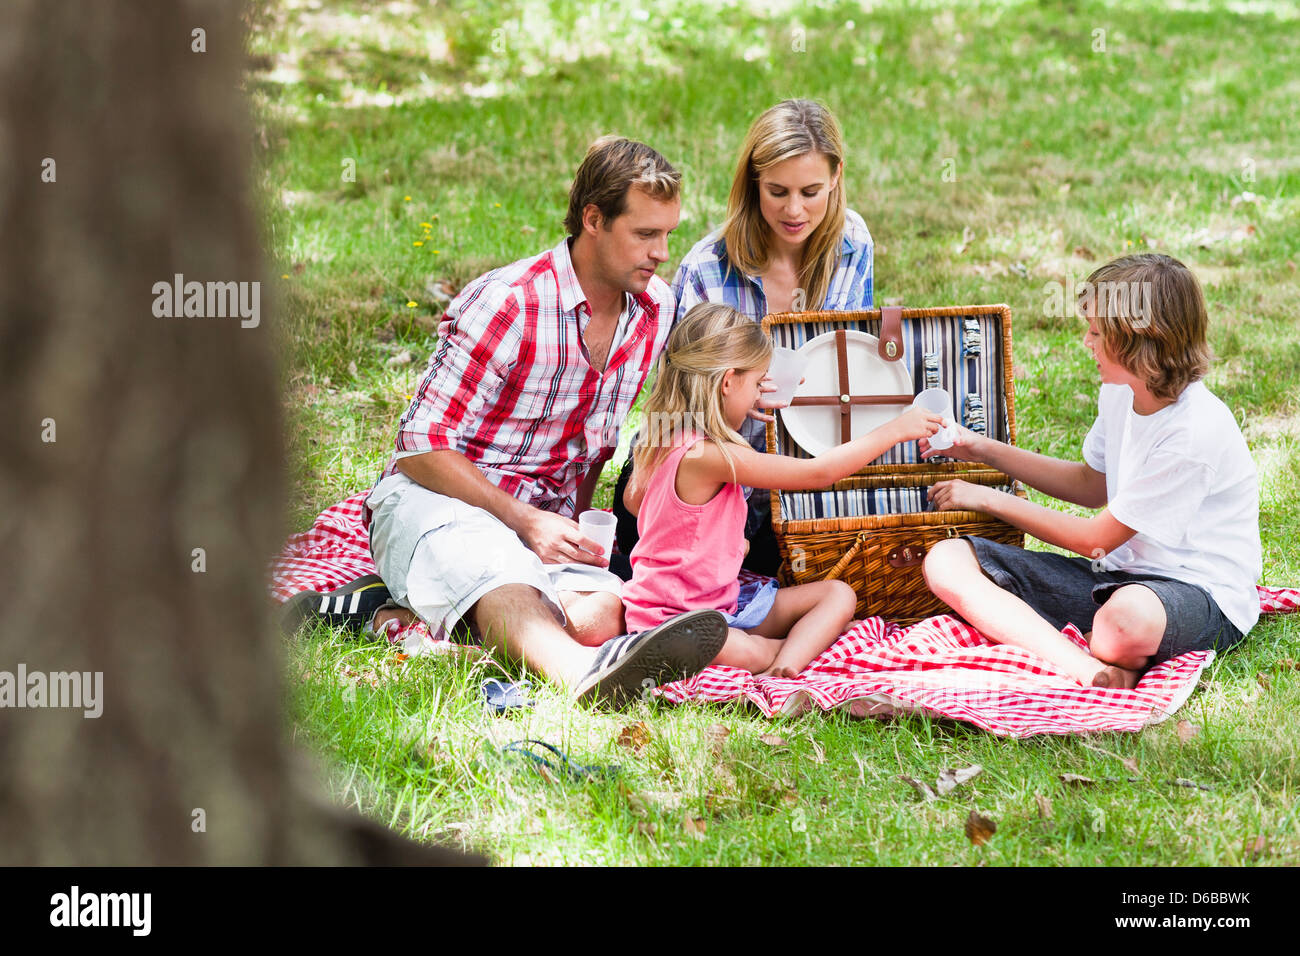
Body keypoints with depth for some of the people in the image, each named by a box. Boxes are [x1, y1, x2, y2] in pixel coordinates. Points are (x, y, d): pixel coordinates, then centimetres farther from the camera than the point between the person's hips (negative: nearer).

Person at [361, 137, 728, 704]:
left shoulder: (655, 310, 4)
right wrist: (525, 522, -22)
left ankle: (411, 616, -36)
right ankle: (583, 676, -77)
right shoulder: (504, 306, -16)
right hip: (432, 498, -6)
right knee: (505, 586, -46)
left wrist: (574, 528, 3)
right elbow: (422, 449, -14)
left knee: (600, 616, -34)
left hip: (545, 520, 6)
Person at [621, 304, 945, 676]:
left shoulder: (662, 442, 6)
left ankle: (785, 666, -26)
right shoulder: (714, 456, -24)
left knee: (838, 594, 0)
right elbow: (819, 472, -20)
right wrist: (895, 430, -11)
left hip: (722, 601, 10)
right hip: (671, 616, -10)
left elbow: (634, 499, 27)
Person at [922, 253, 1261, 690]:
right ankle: (1088, 669, -29)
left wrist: (991, 500, -3)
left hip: (1200, 592, -9)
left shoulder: (1196, 430, -21)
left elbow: (1096, 539, -13)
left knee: (1127, 618, -48)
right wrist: (984, 450, 21)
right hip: (1115, 575, 9)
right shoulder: (1120, 394, 5)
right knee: (947, 560, -11)